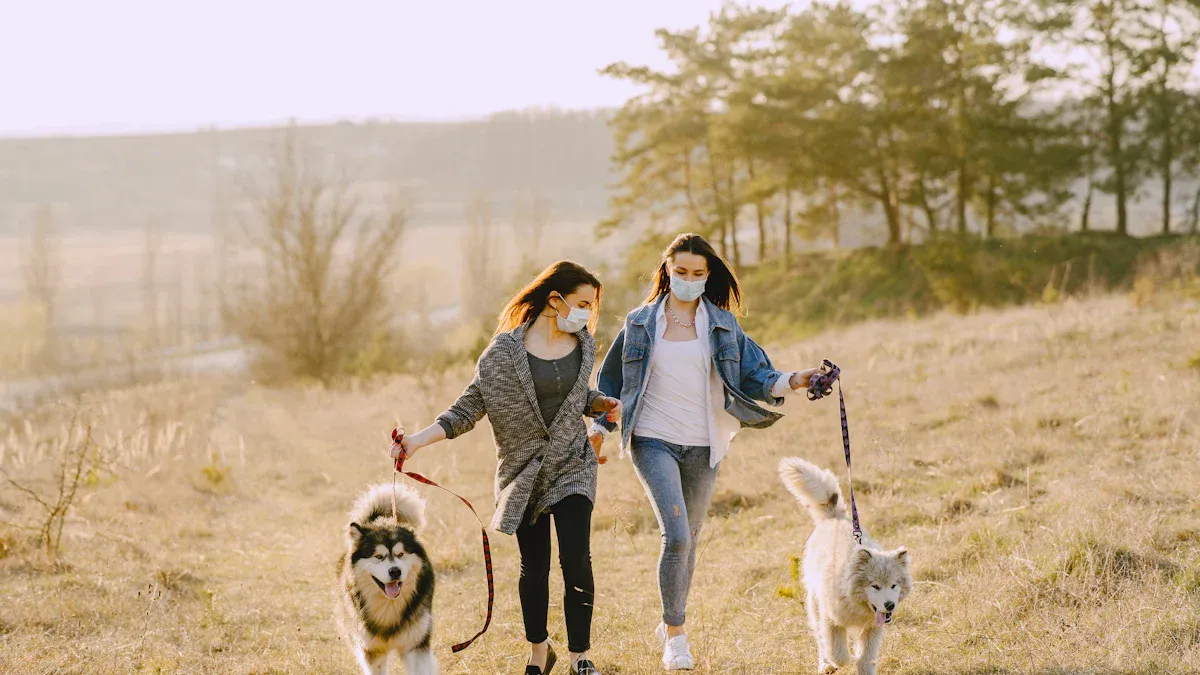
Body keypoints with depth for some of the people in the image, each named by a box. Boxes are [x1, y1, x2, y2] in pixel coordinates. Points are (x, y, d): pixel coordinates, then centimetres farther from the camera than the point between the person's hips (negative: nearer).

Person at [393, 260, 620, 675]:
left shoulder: (583, 345, 4)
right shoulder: (504, 351, -10)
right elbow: (469, 408, -7)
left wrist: (603, 405, 3)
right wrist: (419, 439, -17)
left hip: (572, 468, 2)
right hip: (524, 473, -2)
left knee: (576, 562, -11)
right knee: (534, 568, 6)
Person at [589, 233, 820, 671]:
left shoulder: (722, 324, 6)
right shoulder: (641, 323, 4)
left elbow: (752, 375, 0)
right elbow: (613, 378, 12)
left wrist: (791, 382, -18)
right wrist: (599, 425, 4)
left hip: (703, 445, 2)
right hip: (653, 441, -2)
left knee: (689, 537, 12)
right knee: (676, 536, -16)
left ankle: (671, 625, 30)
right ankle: (676, 635, -5)